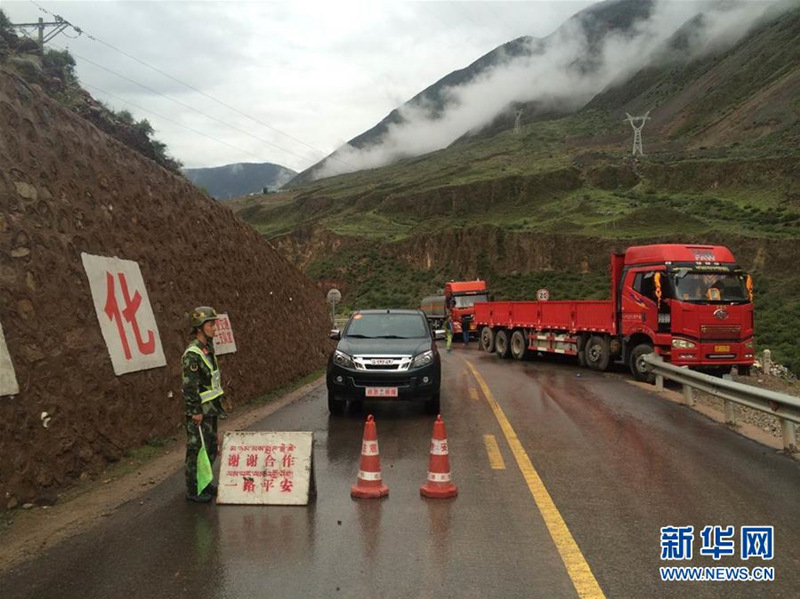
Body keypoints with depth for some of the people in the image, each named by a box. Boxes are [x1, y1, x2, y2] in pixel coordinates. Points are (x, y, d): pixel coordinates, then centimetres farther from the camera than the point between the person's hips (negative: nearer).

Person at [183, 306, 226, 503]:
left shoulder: (207, 348, 10)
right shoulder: (192, 354, -20)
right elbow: (190, 385, -22)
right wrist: (196, 411, -21)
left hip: (211, 408, 9)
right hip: (199, 411, -9)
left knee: (211, 448, 17)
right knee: (197, 450, -1)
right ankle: (193, 490, 9)